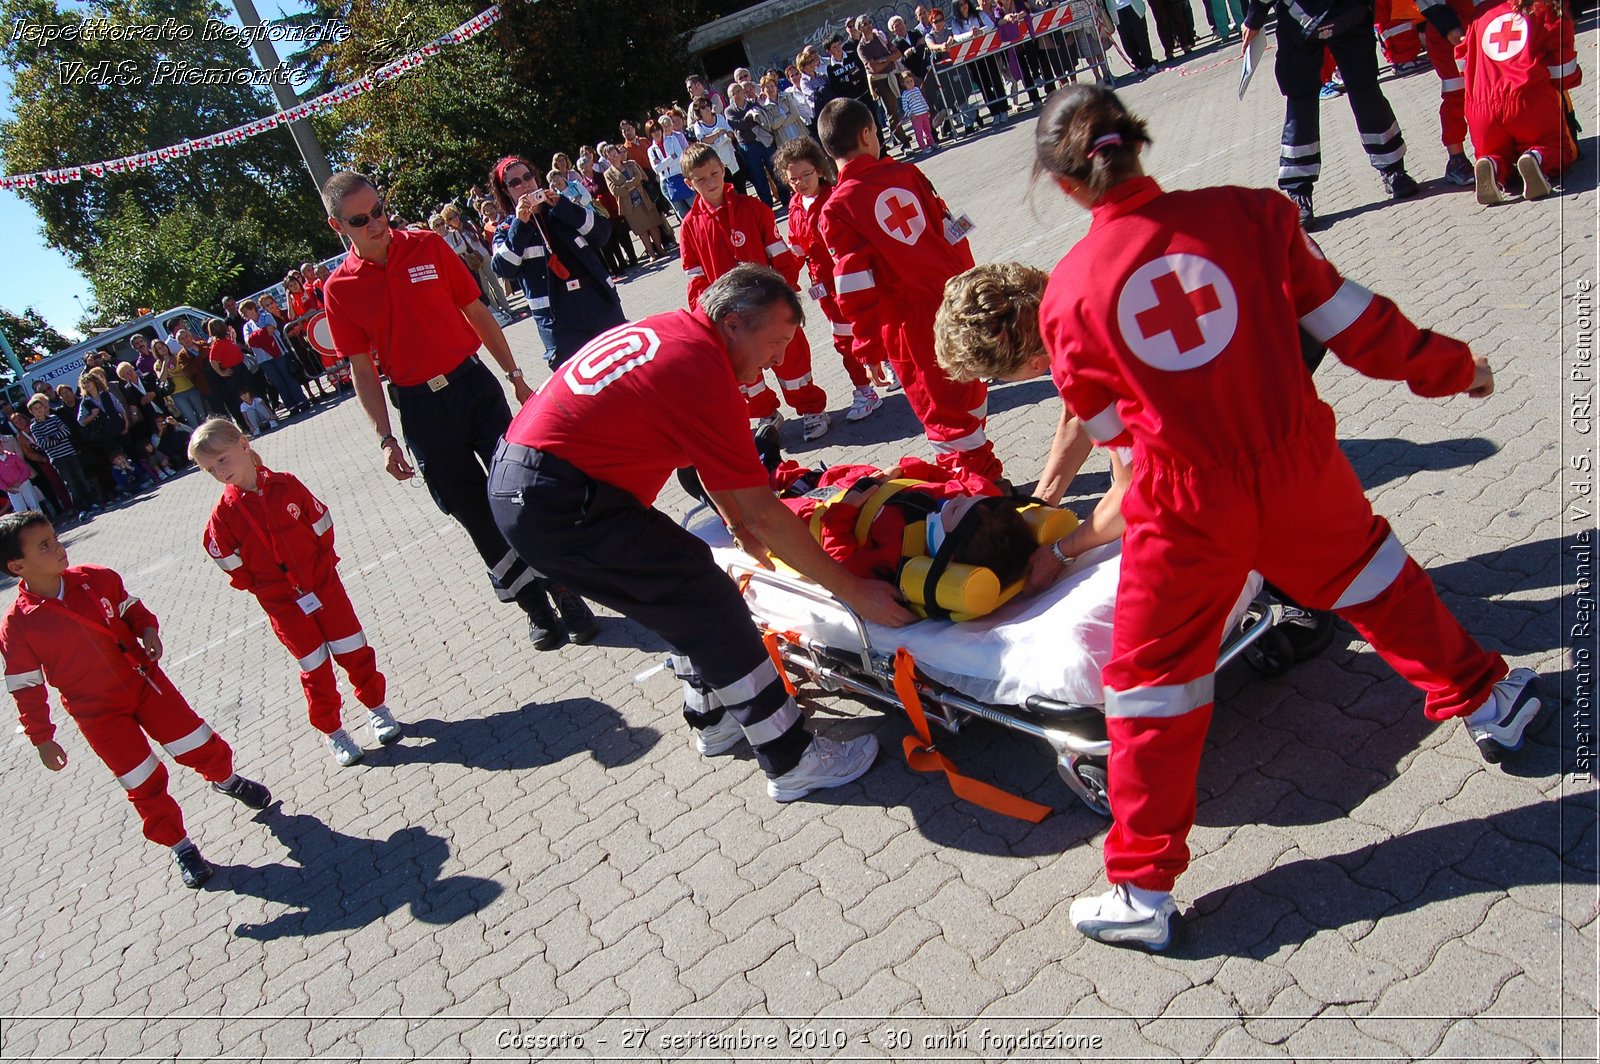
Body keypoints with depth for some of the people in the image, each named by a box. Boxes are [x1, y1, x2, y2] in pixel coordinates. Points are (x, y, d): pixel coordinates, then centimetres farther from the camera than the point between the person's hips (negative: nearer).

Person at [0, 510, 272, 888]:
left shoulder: (95, 579, -9)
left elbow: (130, 607, 10)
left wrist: (149, 629, -11)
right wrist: (42, 738, -4)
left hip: (143, 679, 3)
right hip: (98, 713, -2)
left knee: (202, 746, 7)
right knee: (145, 784, 3)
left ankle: (226, 780, 41)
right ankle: (180, 846, 23)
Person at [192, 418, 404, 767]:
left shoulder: (287, 485, -7)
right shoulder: (223, 515, -10)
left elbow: (323, 525, 0)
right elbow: (230, 563, -1)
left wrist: (320, 563, 0)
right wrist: (258, 586, 2)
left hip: (323, 582, 1)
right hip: (283, 604, -1)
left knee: (354, 650, 7)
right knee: (315, 670, 5)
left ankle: (377, 707, 27)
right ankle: (331, 731, 22)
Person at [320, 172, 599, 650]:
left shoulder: (429, 246, -1)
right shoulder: (339, 289, -3)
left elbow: (476, 313, 6)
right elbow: (362, 368, 1)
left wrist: (515, 375, 6)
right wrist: (385, 438, -4)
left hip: (475, 384, 0)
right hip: (420, 409, 0)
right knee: (477, 516, 6)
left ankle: (567, 594, 11)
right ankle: (536, 608, 20)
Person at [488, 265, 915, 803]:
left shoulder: (670, 329, 9)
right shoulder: (703, 372, -19)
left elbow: (713, 462, 22)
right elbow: (763, 513, -16)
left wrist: (740, 525, 27)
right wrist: (854, 591, -9)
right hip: (562, 510, -10)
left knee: (688, 583, 20)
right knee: (711, 606, -5)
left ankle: (713, 718, 35)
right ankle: (791, 761, 5)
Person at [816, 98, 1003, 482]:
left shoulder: (836, 209, -10)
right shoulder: (905, 173, 2)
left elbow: (856, 288, -13)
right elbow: (953, 234, 5)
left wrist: (868, 346, -6)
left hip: (910, 324, -5)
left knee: (943, 410, 8)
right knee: (967, 391, 22)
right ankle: (983, 470, 40)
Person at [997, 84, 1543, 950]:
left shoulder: (1067, 292, -8)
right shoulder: (1247, 212, -6)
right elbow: (1349, 321, 1)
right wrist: (1450, 366, 17)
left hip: (1184, 507, -2)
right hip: (1299, 466, 3)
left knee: (1151, 680, 9)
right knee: (1372, 575, 32)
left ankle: (1142, 893, 17)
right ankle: (1485, 701, 53)